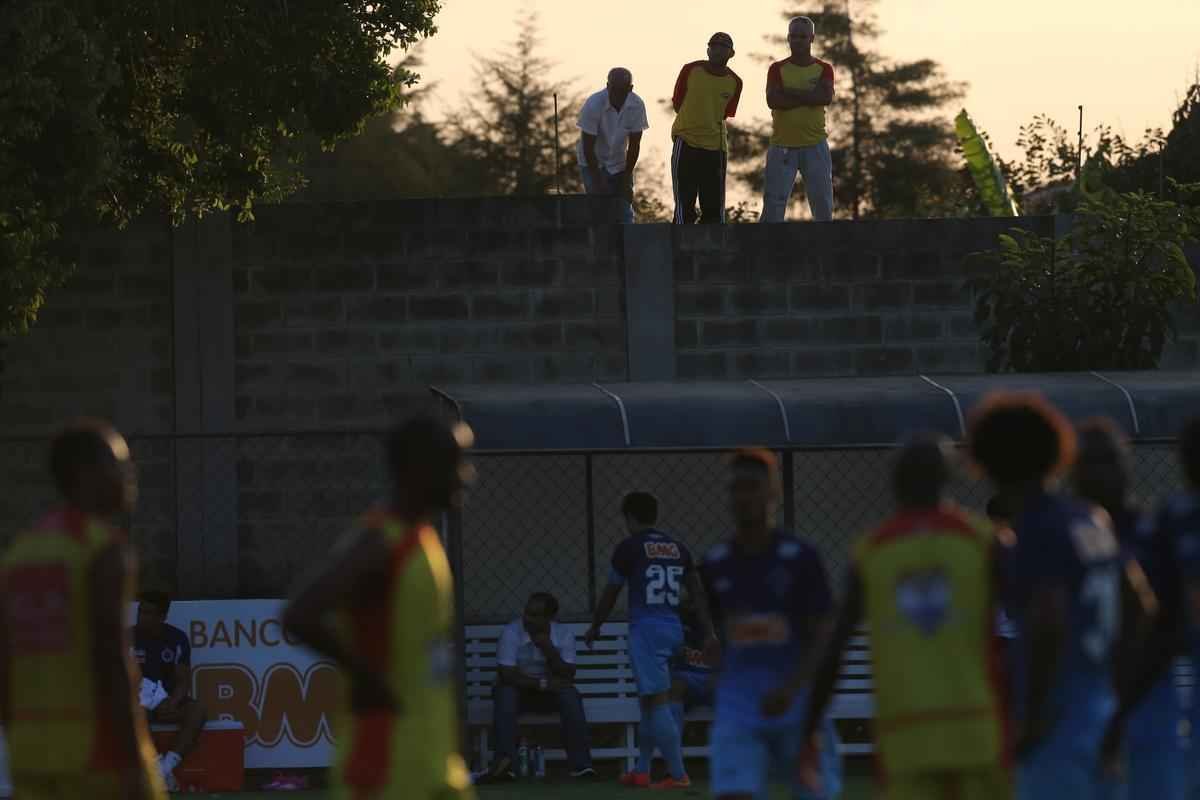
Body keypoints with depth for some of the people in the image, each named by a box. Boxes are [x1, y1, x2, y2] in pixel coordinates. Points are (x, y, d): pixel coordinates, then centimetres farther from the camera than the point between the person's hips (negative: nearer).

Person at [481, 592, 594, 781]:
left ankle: (581, 765, -32)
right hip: (519, 691, -1)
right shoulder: (511, 632, -15)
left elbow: (567, 676, -13)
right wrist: (542, 683, -27)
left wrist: (548, 650, -25)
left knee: (570, 695, -29)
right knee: (505, 694, -35)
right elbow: (507, 675, -21)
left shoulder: (564, 635, -7)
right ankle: (505, 763, -45)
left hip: (550, 692, 2)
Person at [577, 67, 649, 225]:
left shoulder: (636, 106, -16)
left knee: (625, 214, -2)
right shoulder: (593, 105, -26)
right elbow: (588, 147, -21)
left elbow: (634, 146, -8)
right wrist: (598, 181, -21)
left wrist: (626, 179, -10)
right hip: (593, 163, -3)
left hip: (619, 163, 3)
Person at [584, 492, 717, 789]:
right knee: (649, 700, 18)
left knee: (657, 701, -9)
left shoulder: (629, 547, -4)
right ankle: (642, 771, 23)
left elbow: (610, 594, 3)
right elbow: (697, 591, 11)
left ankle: (678, 774, -15)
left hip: (646, 628, -7)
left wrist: (594, 628, 16)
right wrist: (709, 632, 13)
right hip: (673, 628, 7)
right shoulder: (677, 548, 12)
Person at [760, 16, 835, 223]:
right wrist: (809, 97, -11)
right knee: (773, 207, -7)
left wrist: (791, 93, -12)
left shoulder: (823, 69, 7)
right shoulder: (778, 69, 5)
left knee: (823, 206, 3)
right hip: (783, 146, -1)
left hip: (815, 146, 1)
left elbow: (827, 97, -12)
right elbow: (773, 101, -12)